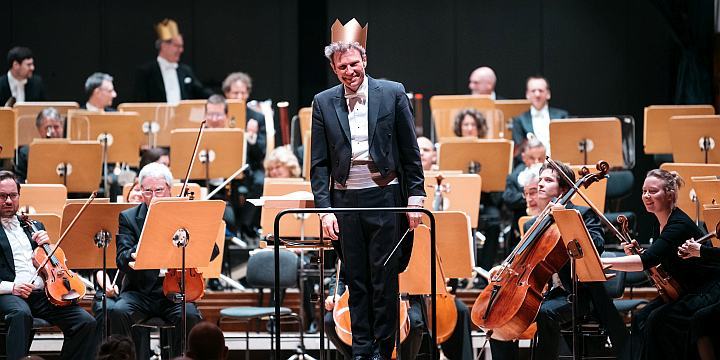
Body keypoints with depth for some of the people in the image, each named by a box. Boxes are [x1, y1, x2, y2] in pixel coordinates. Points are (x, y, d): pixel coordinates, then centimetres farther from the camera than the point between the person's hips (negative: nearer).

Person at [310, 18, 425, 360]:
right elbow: (319, 162, 5)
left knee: (384, 279, 0)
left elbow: (410, 151, 3)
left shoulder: (392, 94, 0)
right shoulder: (324, 103, 4)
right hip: (346, 200, 2)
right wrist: (324, 208, -3)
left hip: (385, 198, -2)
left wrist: (416, 196, -1)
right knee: (356, 281, 6)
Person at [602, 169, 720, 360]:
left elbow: (647, 260, -36)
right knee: (641, 319, -10)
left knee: (659, 319, -26)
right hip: (684, 290, 9)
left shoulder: (680, 225, -24)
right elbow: (655, 262, 15)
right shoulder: (659, 224, 5)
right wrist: (635, 252, -6)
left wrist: (603, 262, -40)